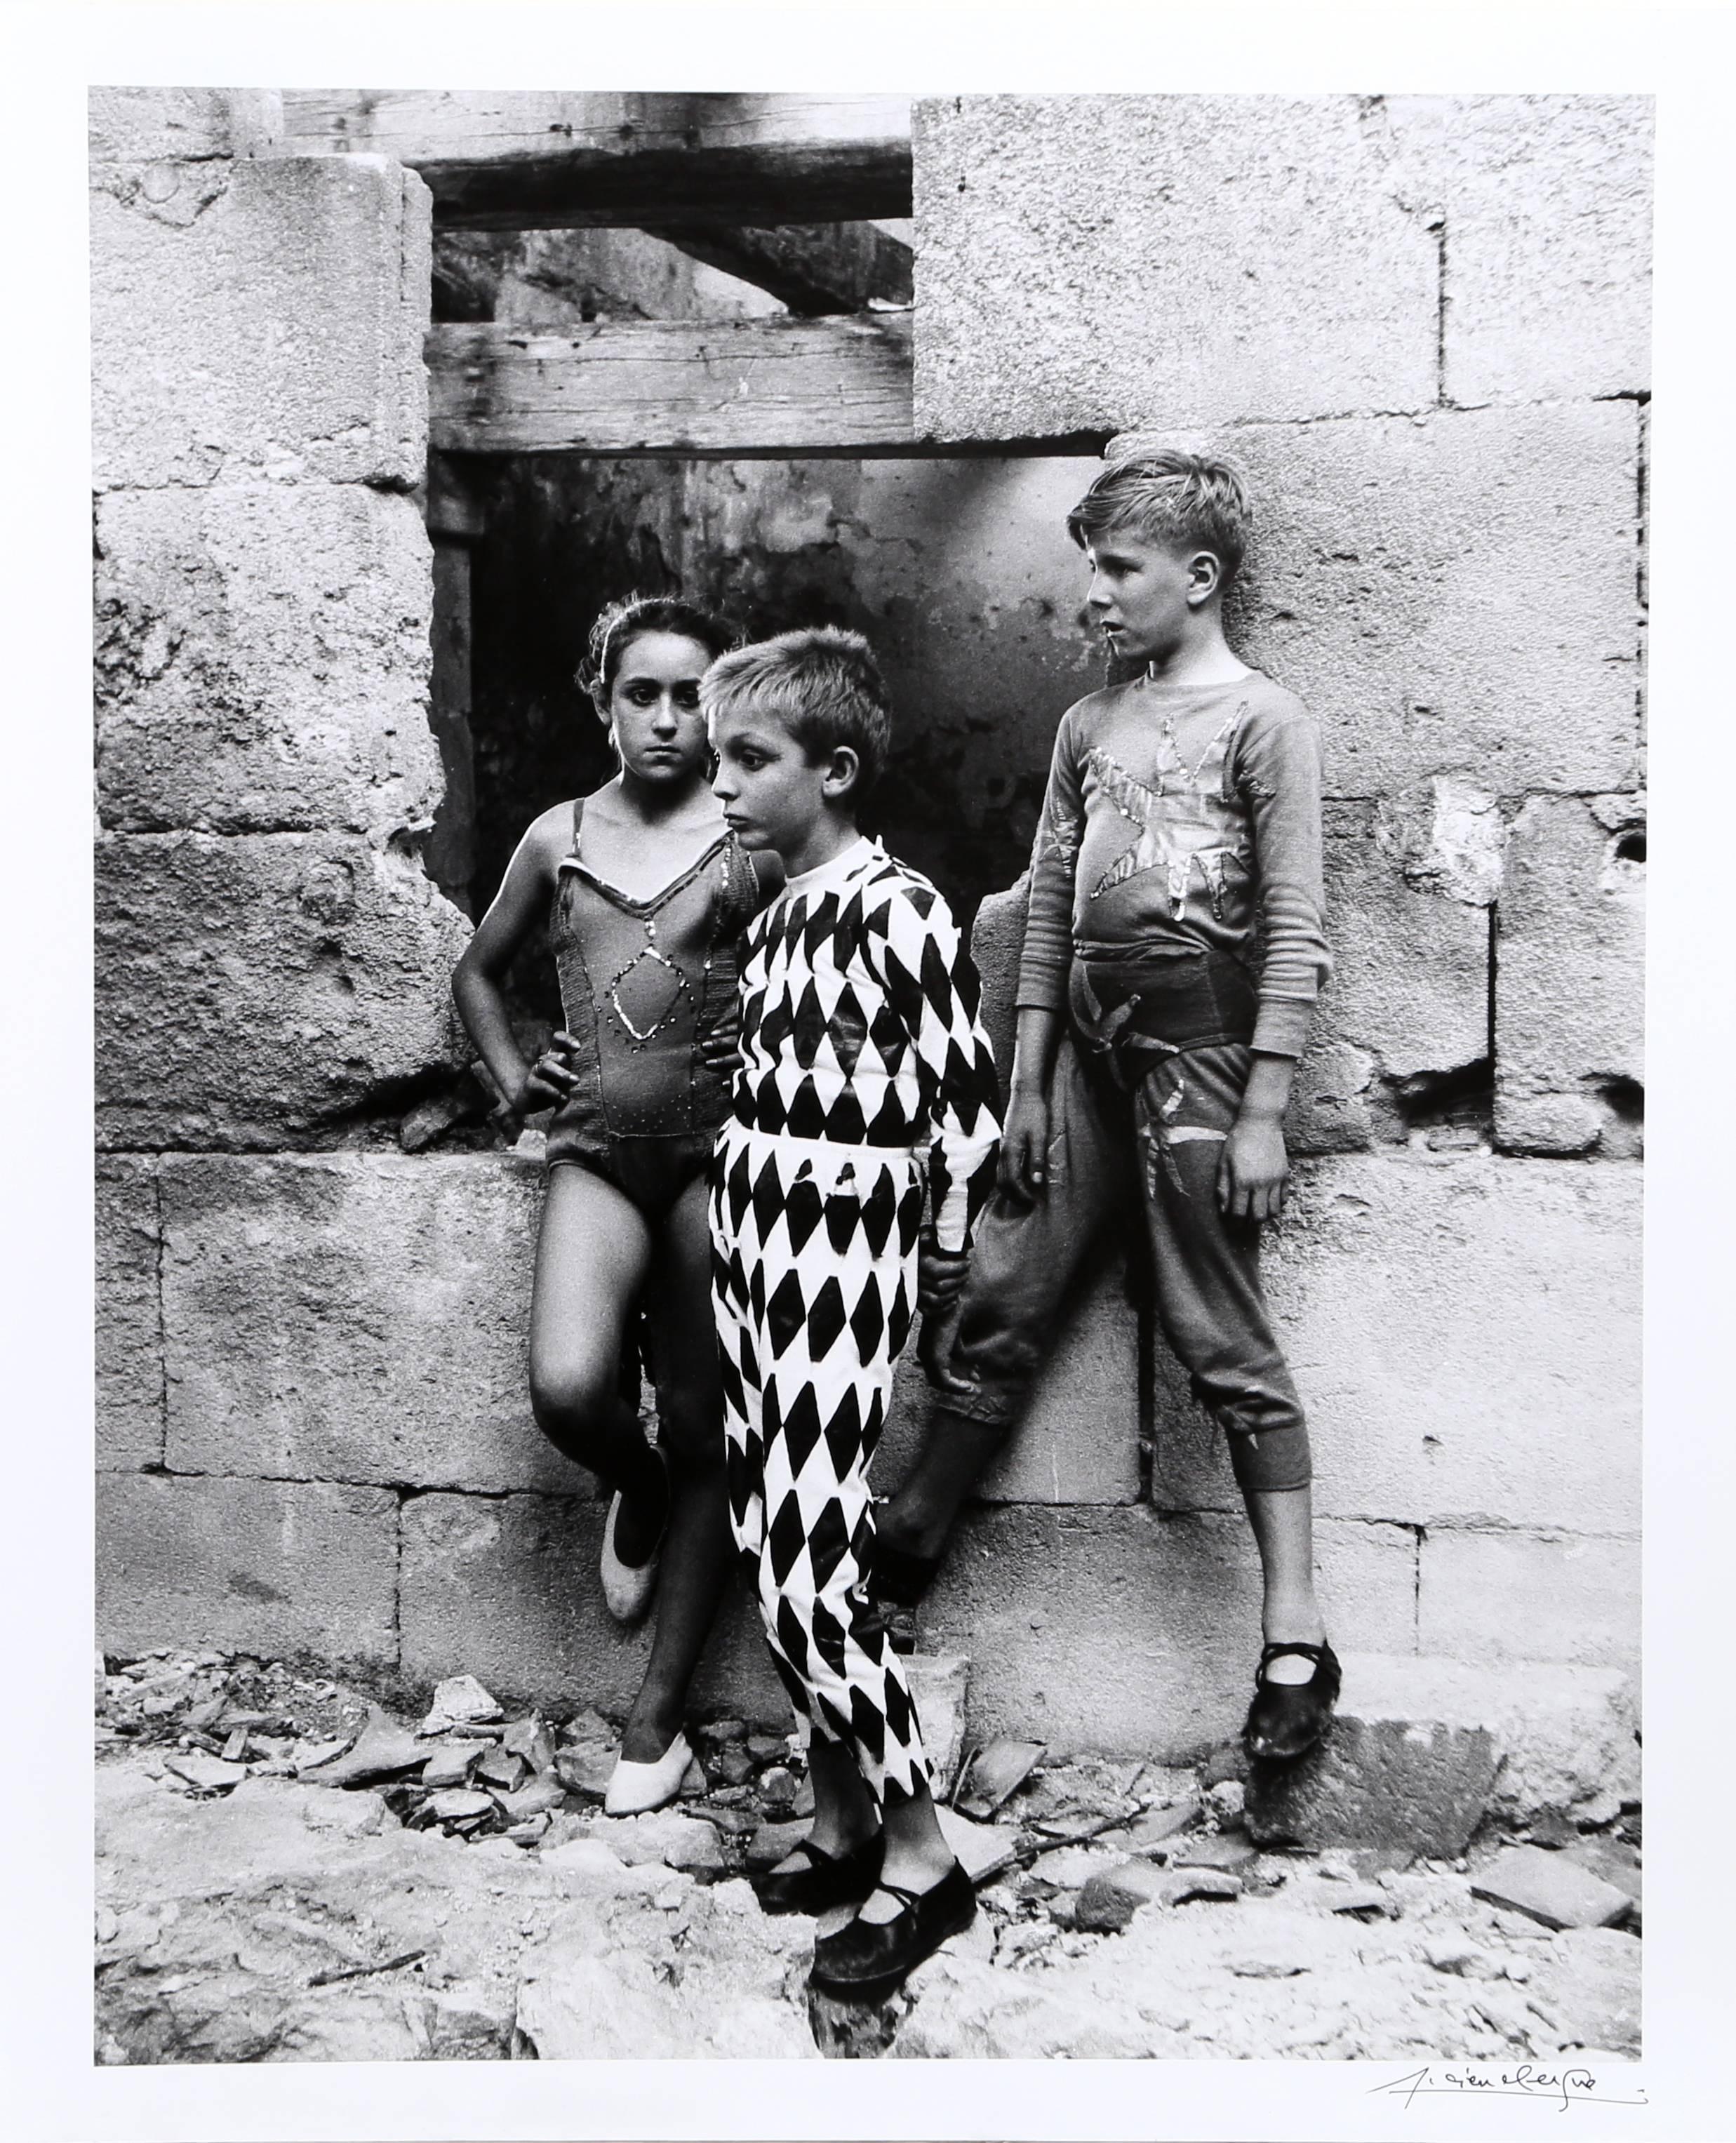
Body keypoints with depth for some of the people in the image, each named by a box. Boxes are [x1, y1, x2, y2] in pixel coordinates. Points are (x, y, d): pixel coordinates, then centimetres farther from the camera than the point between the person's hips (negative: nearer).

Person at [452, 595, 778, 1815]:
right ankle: (639, 1494, 17)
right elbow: (479, 971, 23)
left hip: (716, 1150, -2)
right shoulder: (559, 839, 9)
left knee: (701, 1431, 4)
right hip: (595, 1153, 2)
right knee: (569, 1390, -21)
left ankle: (660, 1714, 18)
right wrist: (511, 1077, 9)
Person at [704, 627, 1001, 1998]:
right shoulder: (775, 918, 12)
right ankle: (843, 1821, 25)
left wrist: (944, 1246, -4)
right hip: (752, 1234, 8)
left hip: (844, 1252, -8)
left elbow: (970, 1096, -12)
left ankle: (921, 1857, 8)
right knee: (778, 1549, 11)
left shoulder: (897, 908, -13)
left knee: (807, 1564, -7)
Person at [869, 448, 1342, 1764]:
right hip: (1087, 1047, 6)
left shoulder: (1263, 722, -4)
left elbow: (1294, 933, -9)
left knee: (1226, 1345, -4)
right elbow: (1048, 912, 14)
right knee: (1001, 1302, 7)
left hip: (1202, 1052, -6)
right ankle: (909, 1547, 22)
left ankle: (1297, 1638, 4)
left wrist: (1263, 1115, -14)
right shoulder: (1090, 727, 14)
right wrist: (1026, 1082, 9)